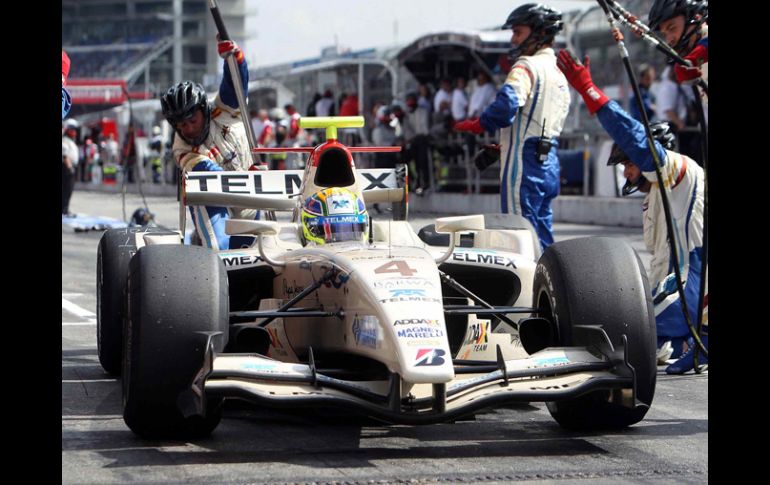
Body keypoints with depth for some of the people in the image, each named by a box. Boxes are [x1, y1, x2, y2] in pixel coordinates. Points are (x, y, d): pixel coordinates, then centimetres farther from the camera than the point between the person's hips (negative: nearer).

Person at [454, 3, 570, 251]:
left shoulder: (527, 66, -10)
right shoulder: (558, 74, 19)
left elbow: (506, 105, -26)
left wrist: (476, 125, -11)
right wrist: (501, 147, 20)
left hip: (524, 165, -9)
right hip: (549, 163, 9)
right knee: (543, 240, 13)